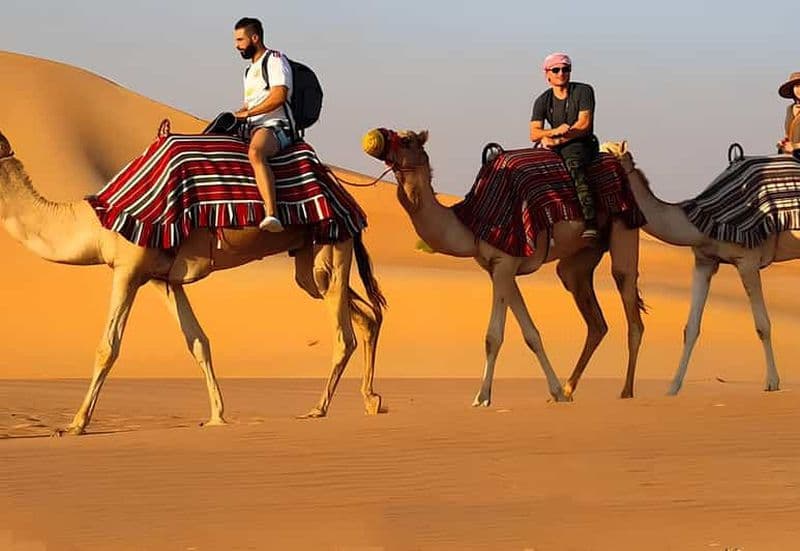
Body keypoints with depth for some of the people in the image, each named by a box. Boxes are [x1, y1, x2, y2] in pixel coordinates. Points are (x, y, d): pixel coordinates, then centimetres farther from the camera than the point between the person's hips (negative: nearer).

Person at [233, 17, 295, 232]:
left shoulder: (275, 59, 0)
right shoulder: (250, 70, 29)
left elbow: (279, 96, -15)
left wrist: (247, 113, -12)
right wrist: (234, 116, 11)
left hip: (275, 127, -11)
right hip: (252, 129, 11)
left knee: (255, 152, -41)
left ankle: (272, 214, -59)